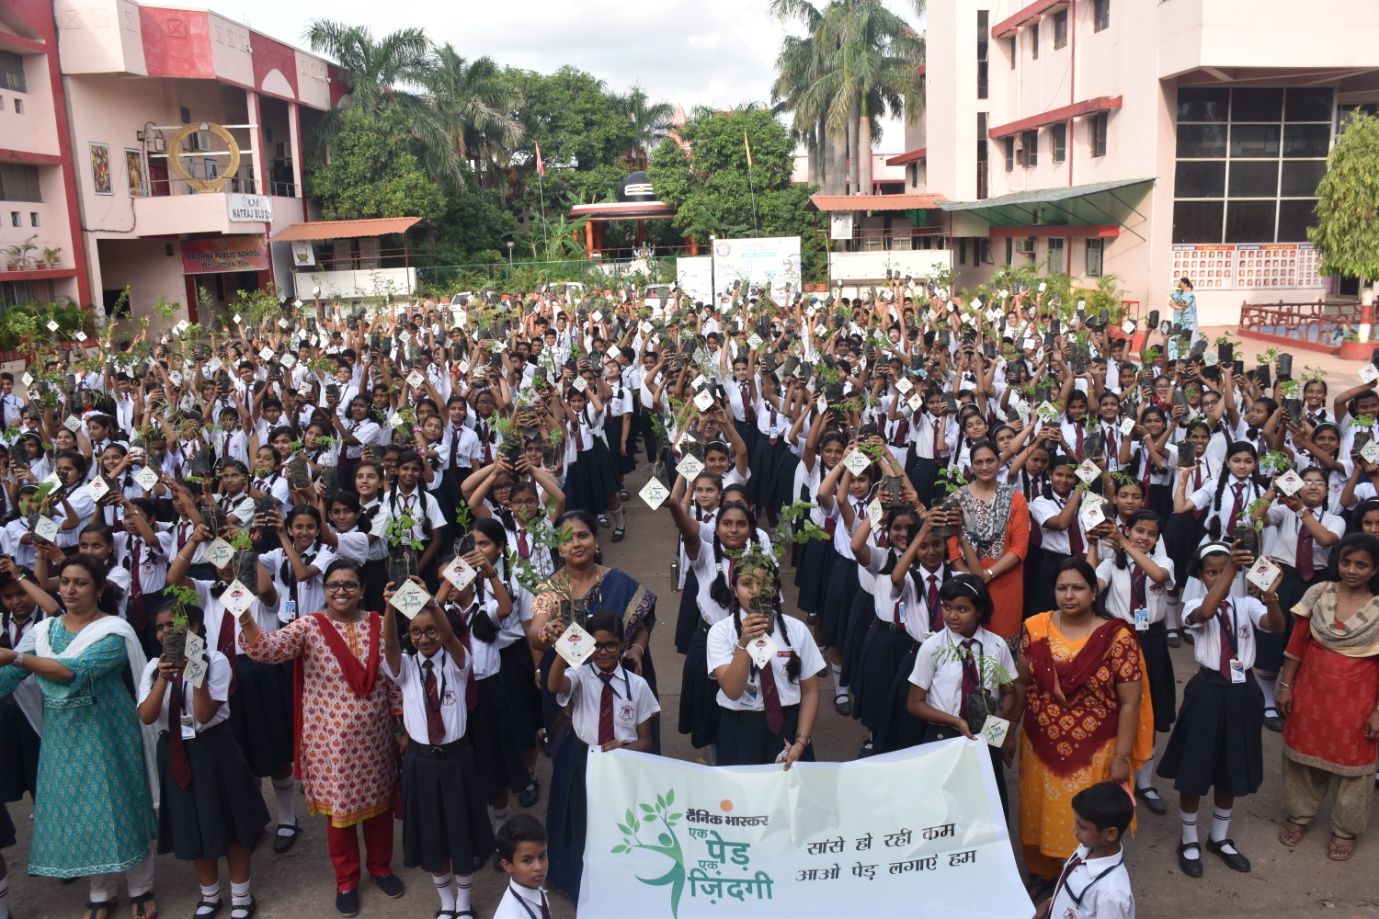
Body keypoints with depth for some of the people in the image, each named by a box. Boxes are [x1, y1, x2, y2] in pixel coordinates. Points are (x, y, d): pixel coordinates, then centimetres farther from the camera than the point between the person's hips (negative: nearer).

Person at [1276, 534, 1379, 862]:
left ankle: (1345, 829, 33)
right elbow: (1297, 643, 1)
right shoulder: (1318, 594, -4)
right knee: (1303, 754, 16)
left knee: (1352, 763, 13)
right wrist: (1285, 685, 2)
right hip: (1311, 692, 2)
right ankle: (1299, 815, 37)